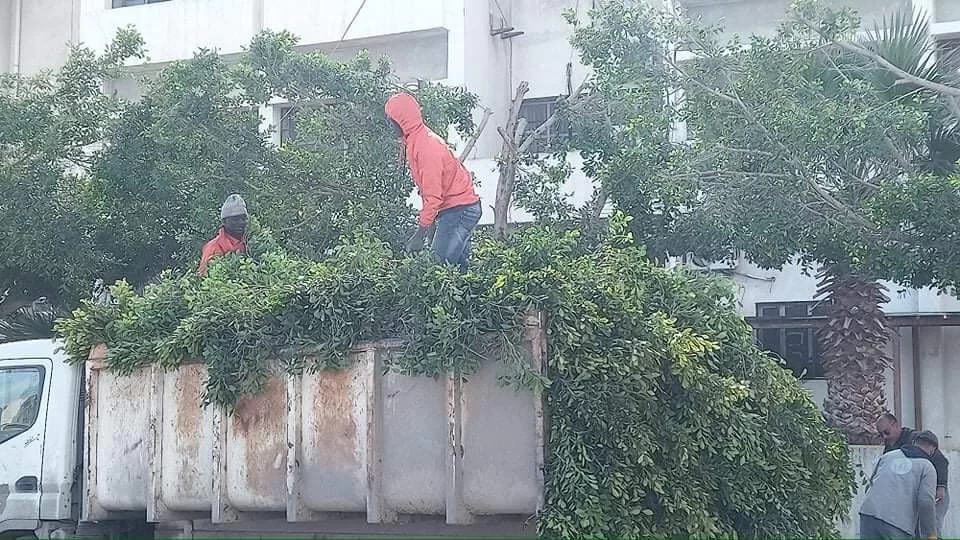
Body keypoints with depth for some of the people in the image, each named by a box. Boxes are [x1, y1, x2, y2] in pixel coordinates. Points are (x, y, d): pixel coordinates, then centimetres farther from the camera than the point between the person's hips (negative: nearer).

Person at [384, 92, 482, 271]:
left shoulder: (426, 146, -21)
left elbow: (433, 196, -24)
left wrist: (419, 236, -23)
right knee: (458, 264, 9)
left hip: (459, 211, -10)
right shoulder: (417, 140, 10)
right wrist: (428, 221, 13)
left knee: (439, 262, -15)